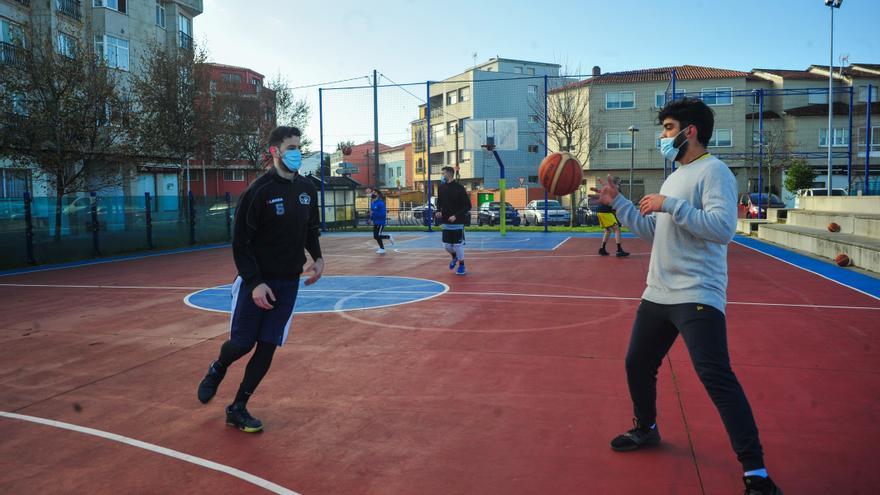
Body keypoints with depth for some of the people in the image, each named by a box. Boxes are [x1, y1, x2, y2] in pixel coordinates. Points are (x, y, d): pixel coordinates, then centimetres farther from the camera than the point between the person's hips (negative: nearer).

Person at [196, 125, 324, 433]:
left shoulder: (307, 189, 4)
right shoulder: (258, 191, -14)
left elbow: (311, 229, 18)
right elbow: (240, 243, -14)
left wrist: (317, 257, 2)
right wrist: (254, 282, -19)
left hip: (289, 282, 5)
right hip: (256, 282, -5)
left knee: (268, 347, 5)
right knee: (242, 343, 2)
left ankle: (238, 408, 20)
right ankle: (217, 370, 38)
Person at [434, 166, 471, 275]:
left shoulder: (459, 188, -13)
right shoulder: (441, 188, 3)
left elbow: (467, 205, -12)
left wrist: (456, 216, -20)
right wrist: (438, 211, -2)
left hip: (458, 222, -5)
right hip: (446, 222, 5)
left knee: (458, 244, -1)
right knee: (446, 244, 7)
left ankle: (462, 266, 18)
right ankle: (454, 257, 38)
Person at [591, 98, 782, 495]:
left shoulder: (713, 171, -10)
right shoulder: (674, 178, 17)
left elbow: (723, 227, -24)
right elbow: (653, 232, 23)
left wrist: (670, 205, -22)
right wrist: (617, 202, 19)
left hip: (697, 297, -9)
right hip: (658, 294, 9)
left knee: (717, 379, -12)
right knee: (637, 365, 17)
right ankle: (646, 429, 40)